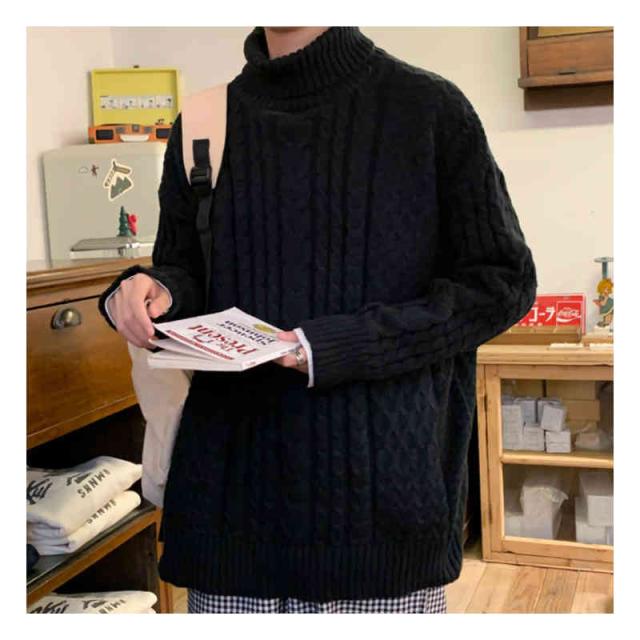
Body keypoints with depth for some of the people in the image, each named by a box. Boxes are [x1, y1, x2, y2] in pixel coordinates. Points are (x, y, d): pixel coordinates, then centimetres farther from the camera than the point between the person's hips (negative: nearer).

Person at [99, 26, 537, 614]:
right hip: (231, 476, 3)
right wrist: (155, 290, -9)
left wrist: (334, 349, -14)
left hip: (381, 483, -2)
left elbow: (503, 280, -3)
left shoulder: (428, 107, -1)